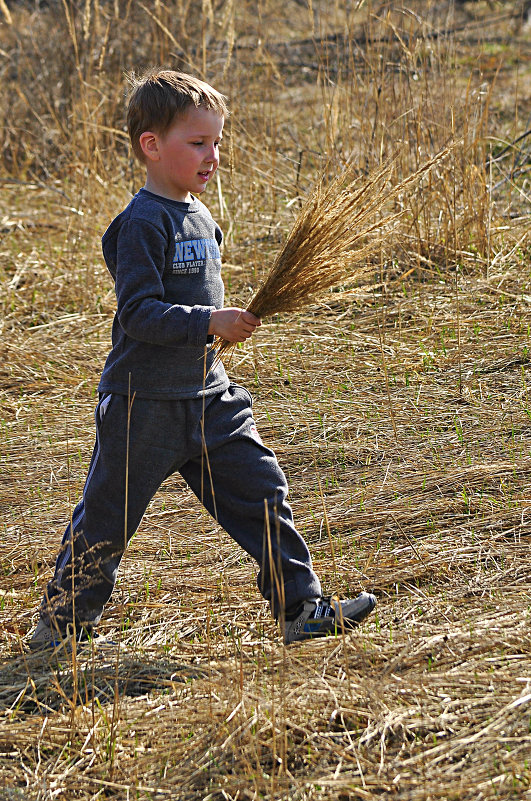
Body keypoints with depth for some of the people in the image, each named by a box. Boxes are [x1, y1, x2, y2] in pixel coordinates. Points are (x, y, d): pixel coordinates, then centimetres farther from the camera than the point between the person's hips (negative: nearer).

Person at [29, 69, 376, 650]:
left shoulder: (199, 216, 11)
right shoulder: (142, 224, -17)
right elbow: (138, 312, -24)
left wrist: (228, 323, 17)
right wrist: (210, 322, -29)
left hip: (207, 396, 8)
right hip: (143, 405, -8)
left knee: (263, 495, 2)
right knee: (106, 519, 6)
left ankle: (301, 608, 8)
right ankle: (62, 622, 23)